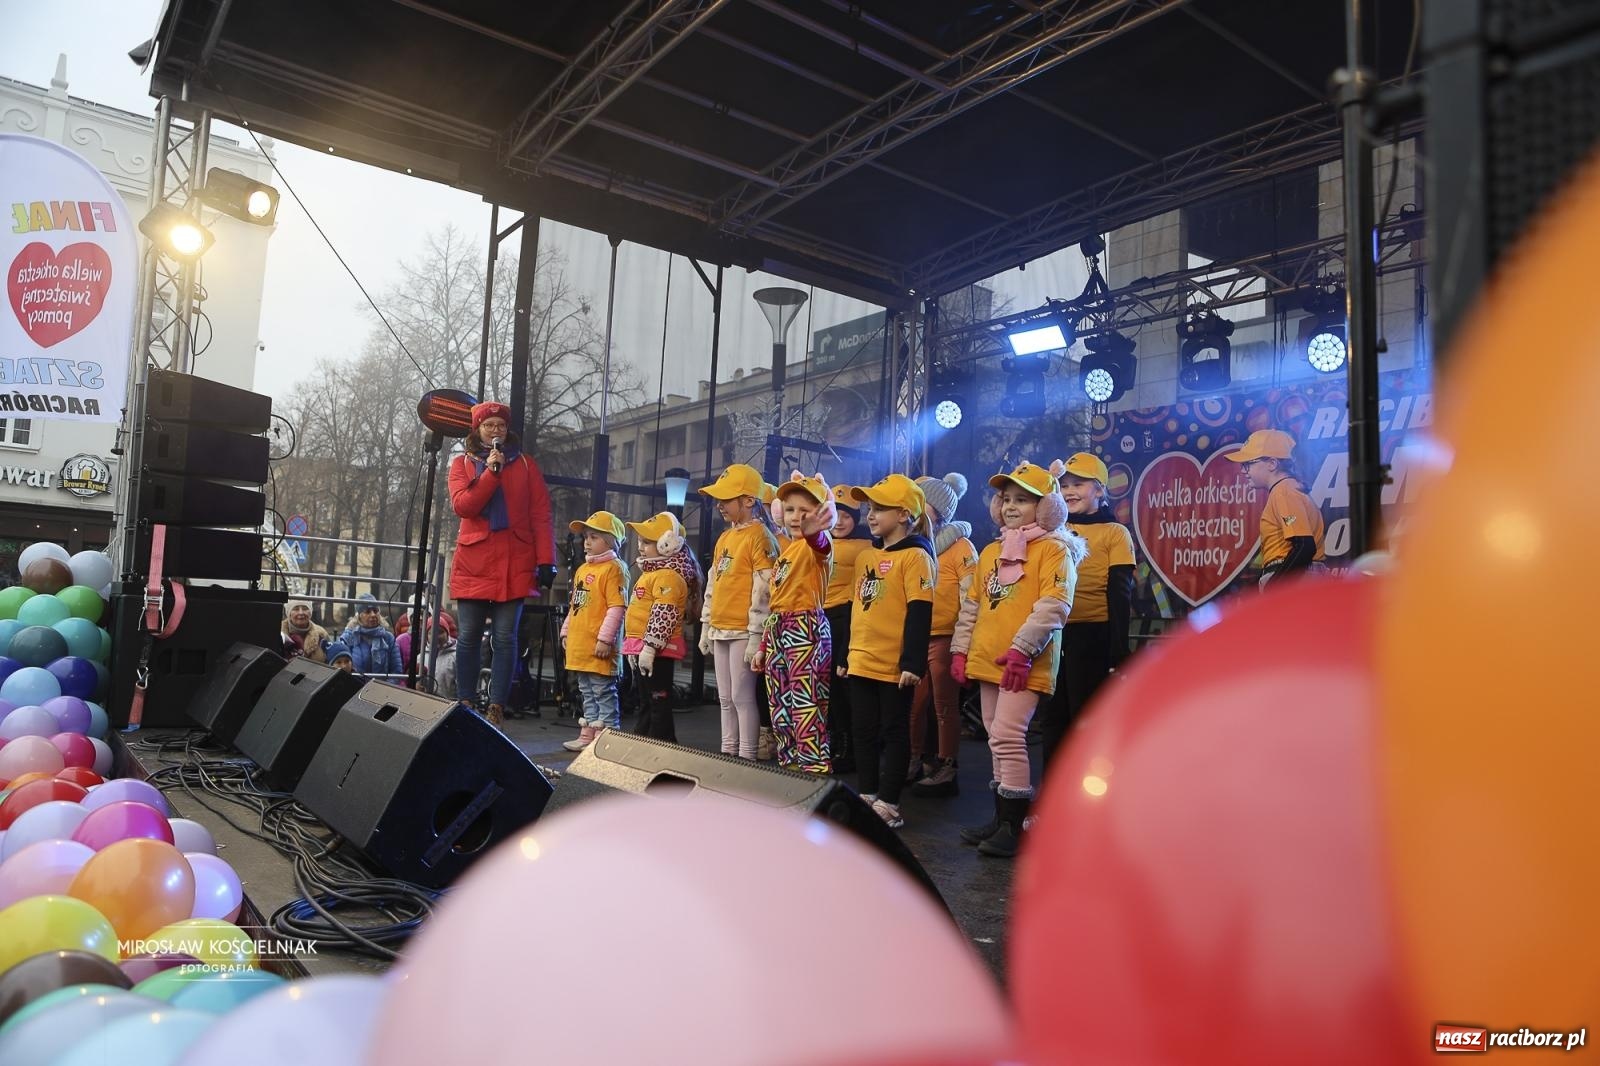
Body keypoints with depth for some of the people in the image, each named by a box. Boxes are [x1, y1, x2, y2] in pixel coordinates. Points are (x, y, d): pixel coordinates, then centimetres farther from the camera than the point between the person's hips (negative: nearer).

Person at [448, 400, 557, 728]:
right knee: (469, 636, 2)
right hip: (473, 562, 1)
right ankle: (466, 705, 11)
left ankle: (496, 707, 3)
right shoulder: (463, 463, 11)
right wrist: (491, 472, -13)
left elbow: (541, 516, 4)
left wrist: (546, 561, -5)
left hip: (514, 563, 0)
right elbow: (461, 506, -6)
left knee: (505, 637, -1)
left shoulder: (525, 465, 10)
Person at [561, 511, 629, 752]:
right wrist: (566, 631, 19)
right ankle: (588, 735, 25)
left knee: (604, 692, -3)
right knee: (587, 693, 17)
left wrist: (605, 639, -22)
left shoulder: (613, 569, -11)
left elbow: (617, 608, -19)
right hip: (579, 646, 9)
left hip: (599, 649, -9)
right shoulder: (582, 569, 16)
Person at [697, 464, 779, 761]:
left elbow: (763, 589, -16)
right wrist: (706, 627, 18)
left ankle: (746, 758, 2)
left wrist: (756, 636, -19)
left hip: (743, 632, -9)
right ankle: (728, 753, 21)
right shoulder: (724, 538, 17)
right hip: (720, 630, 9)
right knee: (725, 698, 13)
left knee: (742, 696, -5)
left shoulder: (759, 536, -10)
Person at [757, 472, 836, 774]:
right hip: (777, 630, 9)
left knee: (806, 708, -12)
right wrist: (763, 646, 19)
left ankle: (815, 770, -9)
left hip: (807, 629, -9)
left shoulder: (817, 545, -7)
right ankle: (789, 766, 23)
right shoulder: (785, 550, 18)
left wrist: (813, 531, -59)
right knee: (779, 707, 13)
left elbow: (820, 542, -35)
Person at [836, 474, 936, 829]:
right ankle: (867, 796, 25)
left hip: (894, 666, -7)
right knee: (864, 732, 14)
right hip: (861, 662, 8)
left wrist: (913, 663, -20)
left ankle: (888, 803, 12)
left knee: (894, 732, 5)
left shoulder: (915, 556, -10)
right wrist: (843, 654, 18)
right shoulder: (865, 556, 13)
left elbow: (919, 614, -16)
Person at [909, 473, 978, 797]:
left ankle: (946, 772, 10)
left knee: (945, 707, 2)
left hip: (944, 639, -6)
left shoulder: (960, 546, -7)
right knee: (913, 705, 12)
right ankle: (914, 763, 26)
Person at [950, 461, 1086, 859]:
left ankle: (1014, 827, -3)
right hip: (987, 661, 8)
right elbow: (972, 605, 19)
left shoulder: (1054, 549, -6)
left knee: (1007, 736, -12)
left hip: (1024, 665, -8)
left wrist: (1022, 649, -23)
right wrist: (961, 649, 12)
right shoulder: (991, 552, 16)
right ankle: (1002, 817, 23)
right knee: (998, 739, 13)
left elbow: (1054, 606, -17)